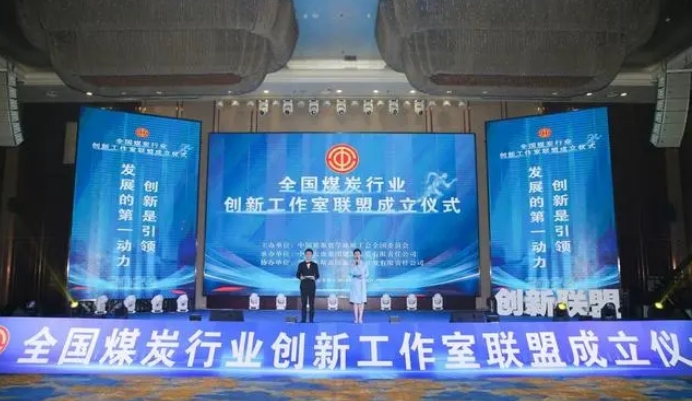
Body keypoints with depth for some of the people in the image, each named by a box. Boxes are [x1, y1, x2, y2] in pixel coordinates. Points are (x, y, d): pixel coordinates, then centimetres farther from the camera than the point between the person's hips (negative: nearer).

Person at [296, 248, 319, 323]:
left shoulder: (315, 265, 7)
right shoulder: (301, 264, 7)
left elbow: (317, 275, 4)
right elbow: (297, 275, 3)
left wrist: (314, 277, -17)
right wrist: (300, 277, -19)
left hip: (312, 286, 0)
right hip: (303, 286, 0)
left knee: (312, 303, 0)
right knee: (303, 303, -1)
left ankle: (311, 319, 5)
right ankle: (303, 319, 4)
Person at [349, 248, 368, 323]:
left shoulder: (364, 264, 7)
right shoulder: (352, 264, 4)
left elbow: (367, 273, 4)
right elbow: (351, 273, -11)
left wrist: (362, 276, -14)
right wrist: (355, 264, -13)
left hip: (362, 283, 1)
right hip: (355, 283, -1)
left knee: (362, 300, -3)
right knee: (355, 300, -5)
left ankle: (360, 318, 0)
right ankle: (356, 318, -2)